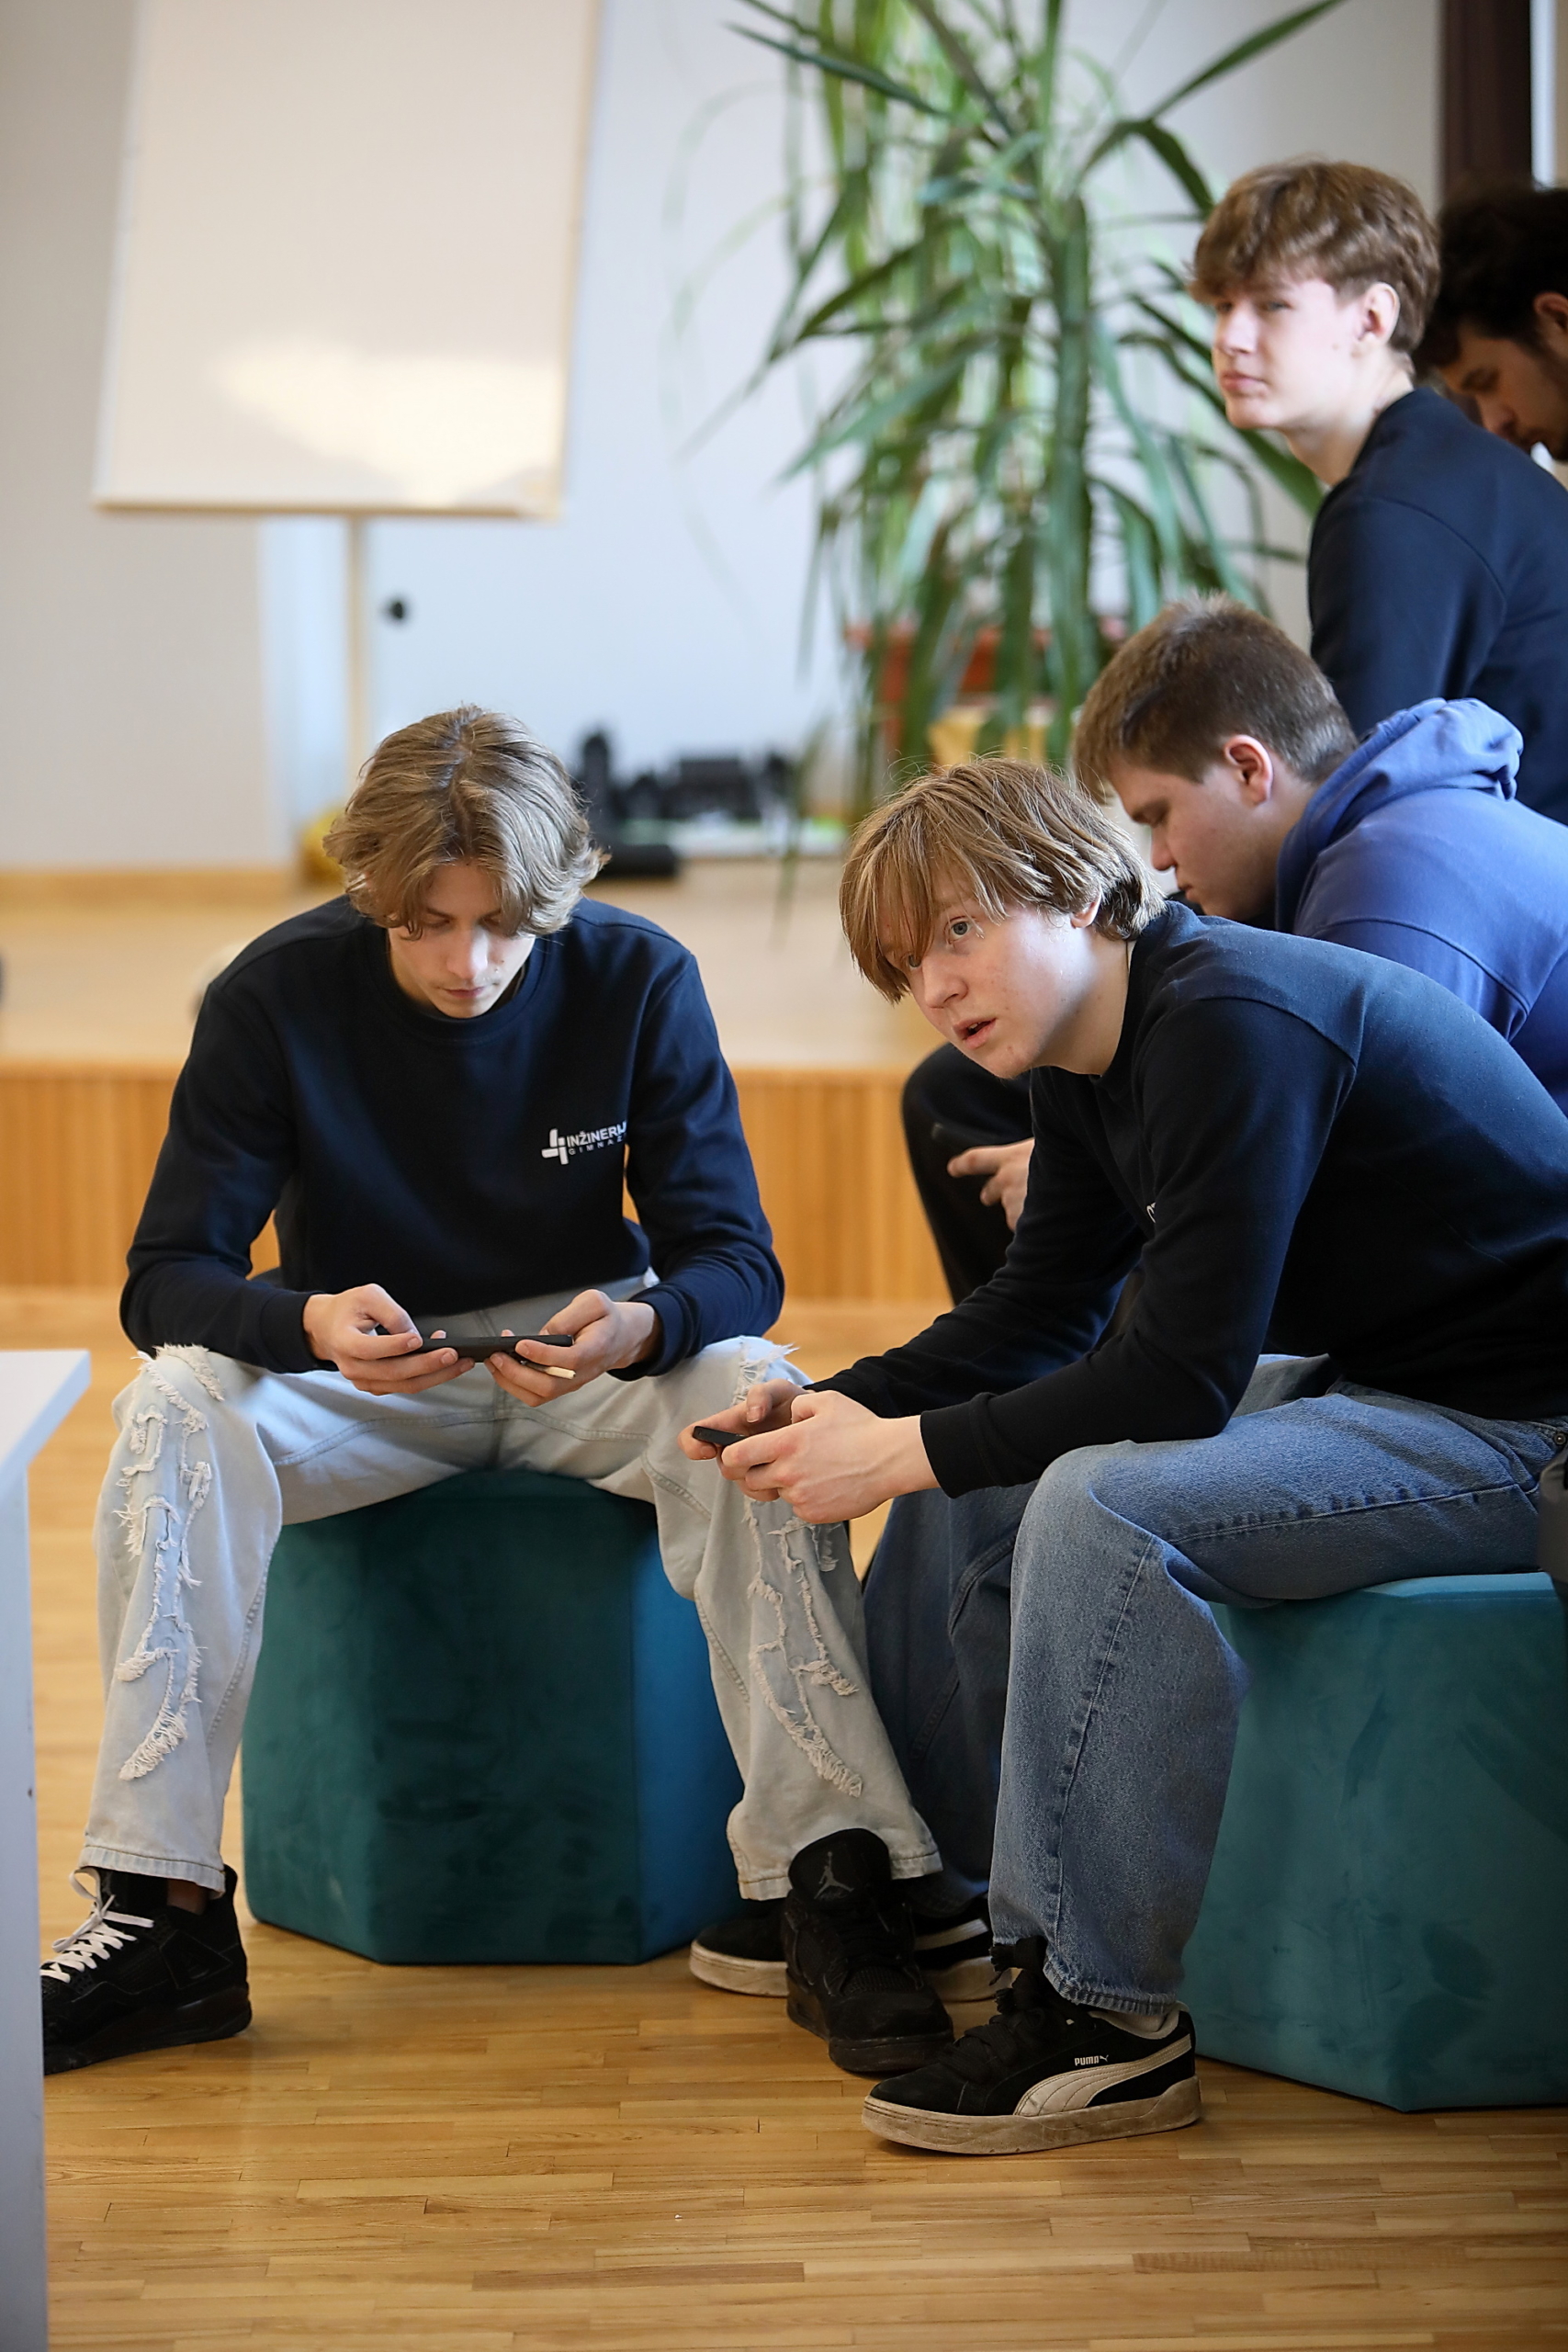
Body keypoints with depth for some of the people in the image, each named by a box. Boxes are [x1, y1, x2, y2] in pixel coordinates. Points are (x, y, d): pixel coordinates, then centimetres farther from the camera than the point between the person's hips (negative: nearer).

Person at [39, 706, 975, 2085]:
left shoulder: (641, 979, -13)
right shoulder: (280, 994, -14)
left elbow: (735, 1259, -13)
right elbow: (170, 1274, -15)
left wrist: (640, 1327, -38)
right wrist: (308, 1324, -39)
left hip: (592, 1349, 0)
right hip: (362, 1362, 0)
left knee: (753, 1398, -32)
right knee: (176, 1407, -31)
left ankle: (836, 1884, -33)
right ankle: (165, 1914, -30)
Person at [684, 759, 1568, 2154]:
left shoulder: (1233, 1022, -24)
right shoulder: (1087, 1056, 6)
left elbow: (1185, 1371, -28)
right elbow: (1045, 1312, 14)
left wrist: (909, 1451, -21)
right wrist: (847, 1406, -3)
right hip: (1359, 1382, 11)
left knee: (1106, 1504, -28)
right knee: (969, 1485, 8)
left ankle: (1108, 2019, -22)